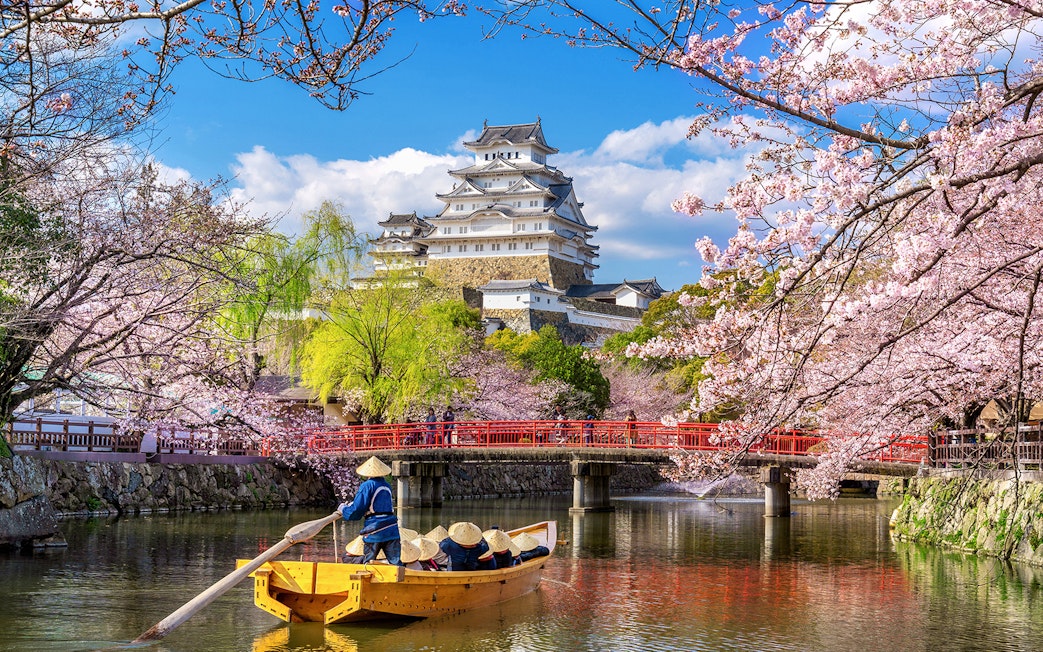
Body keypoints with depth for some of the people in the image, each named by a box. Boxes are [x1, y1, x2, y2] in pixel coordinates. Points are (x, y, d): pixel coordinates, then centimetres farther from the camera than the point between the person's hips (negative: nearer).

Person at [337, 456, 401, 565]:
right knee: (395, 563, 0)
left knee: (368, 563, 9)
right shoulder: (387, 486, 16)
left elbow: (356, 511, -10)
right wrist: (350, 505, 30)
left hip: (375, 531, -5)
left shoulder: (367, 486, -6)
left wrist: (343, 509, 10)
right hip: (391, 530, 5)